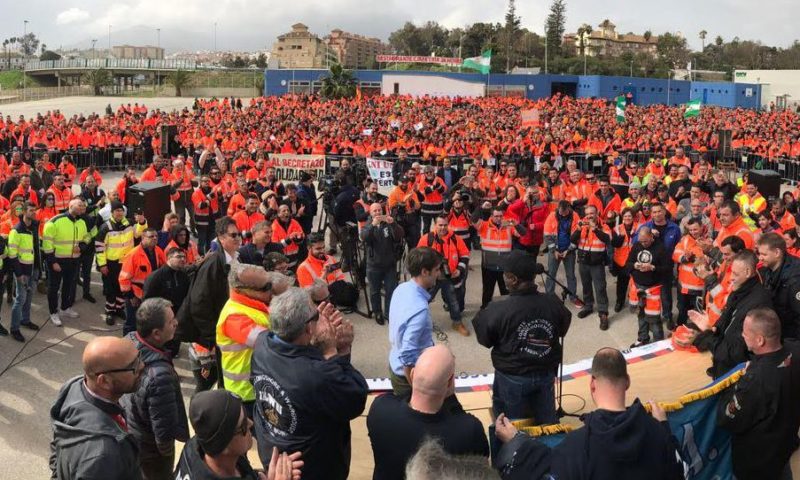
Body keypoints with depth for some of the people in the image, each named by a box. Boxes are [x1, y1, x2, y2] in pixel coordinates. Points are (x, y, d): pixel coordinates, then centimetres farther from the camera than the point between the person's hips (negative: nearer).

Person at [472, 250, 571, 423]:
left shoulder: (499, 310, -26)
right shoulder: (553, 303, -14)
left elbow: (485, 340, -9)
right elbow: (563, 330, 5)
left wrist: (481, 317, 7)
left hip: (513, 378, -3)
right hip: (546, 374, 3)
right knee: (548, 423, 22)